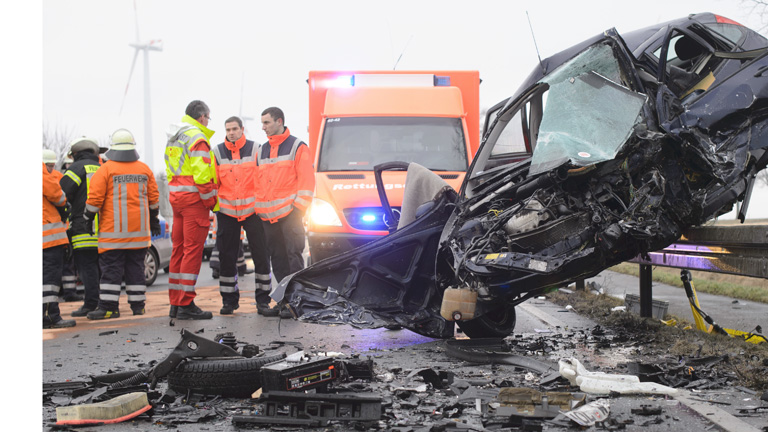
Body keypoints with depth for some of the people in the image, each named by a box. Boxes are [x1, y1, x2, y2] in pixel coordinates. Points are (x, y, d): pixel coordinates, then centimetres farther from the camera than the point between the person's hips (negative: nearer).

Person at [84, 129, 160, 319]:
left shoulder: (105, 169, -6)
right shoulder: (144, 169, 8)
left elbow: (95, 198, -7)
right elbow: (154, 198, 13)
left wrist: (89, 218, 6)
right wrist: (154, 220, 23)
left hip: (113, 230, -4)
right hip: (139, 230, 4)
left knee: (111, 268, -2)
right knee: (135, 267, 9)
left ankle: (108, 306, -4)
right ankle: (138, 305, 10)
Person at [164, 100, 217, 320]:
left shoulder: (173, 139, 19)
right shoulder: (196, 137, -11)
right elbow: (201, 172, -20)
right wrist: (209, 200, -13)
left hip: (176, 196, 9)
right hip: (194, 198, -9)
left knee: (179, 249, 12)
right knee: (193, 250, -8)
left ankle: (175, 303, 15)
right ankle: (186, 305, -8)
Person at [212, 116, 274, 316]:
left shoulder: (255, 149, 1)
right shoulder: (217, 152, 4)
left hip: (252, 210, -1)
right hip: (226, 211, 1)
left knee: (261, 256, -3)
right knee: (227, 257, 5)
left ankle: (263, 301, 5)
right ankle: (229, 300, 18)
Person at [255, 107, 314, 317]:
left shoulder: (297, 147, 1)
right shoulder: (262, 151, 19)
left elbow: (307, 179, -5)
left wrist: (299, 207, -12)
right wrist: (257, 209, 14)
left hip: (289, 213, -6)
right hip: (267, 216, 6)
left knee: (293, 256, -7)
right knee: (277, 259, 7)